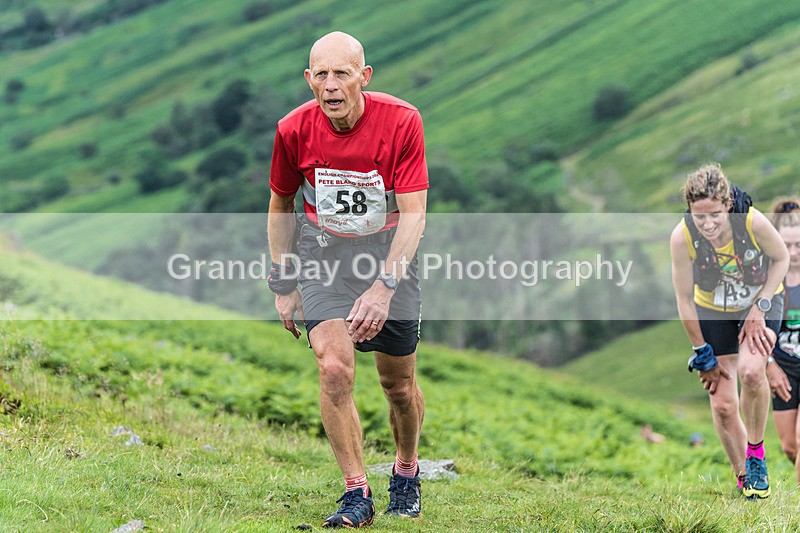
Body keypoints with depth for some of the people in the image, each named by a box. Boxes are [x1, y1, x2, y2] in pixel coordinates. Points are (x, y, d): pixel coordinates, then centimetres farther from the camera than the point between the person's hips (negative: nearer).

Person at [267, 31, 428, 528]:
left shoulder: (401, 121, -21)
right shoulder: (294, 130, -14)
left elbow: (413, 213, -21)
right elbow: (281, 205, 4)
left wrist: (384, 286, -31)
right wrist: (283, 285, 4)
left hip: (390, 249, -1)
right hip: (325, 250, 1)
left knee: (399, 383, 5)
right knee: (334, 369, -18)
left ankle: (407, 473, 34)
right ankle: (357, 494, -9)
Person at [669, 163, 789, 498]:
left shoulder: (753, 222, -30)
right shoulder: (681, 238, -28)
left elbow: (781, 258, -8)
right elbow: (684, 300, -15)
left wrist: (760, 308, -16)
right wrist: (703, 355, -10)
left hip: (761, 304, -1)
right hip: (713, 314, 1)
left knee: (751, 371, -30)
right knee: (722, 406, -4)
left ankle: (756, 451, -4)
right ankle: (743, 477, 21)